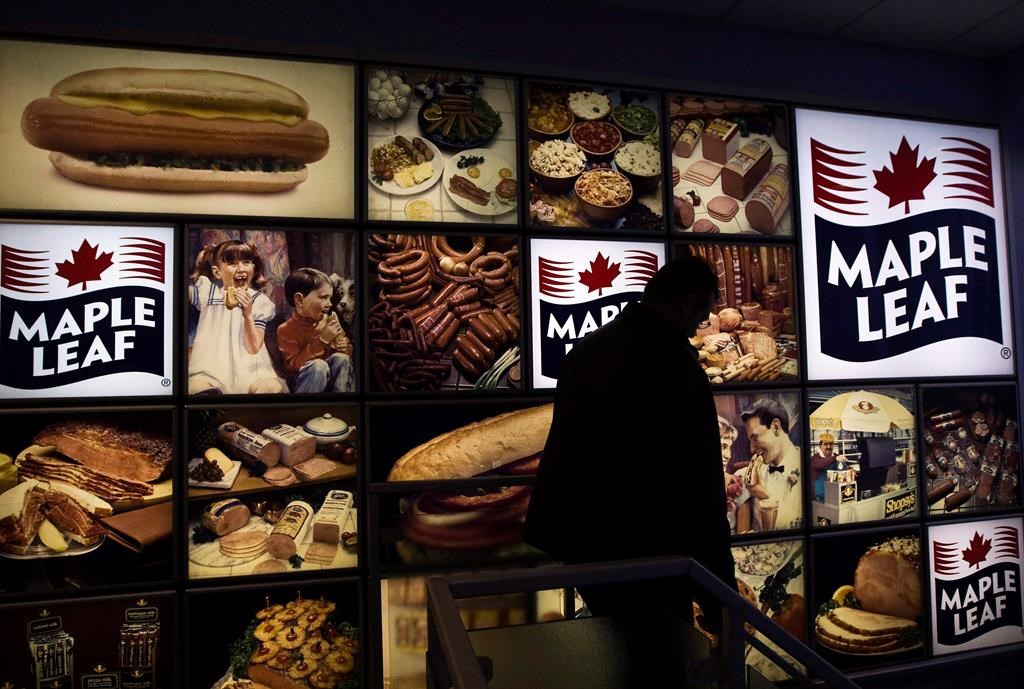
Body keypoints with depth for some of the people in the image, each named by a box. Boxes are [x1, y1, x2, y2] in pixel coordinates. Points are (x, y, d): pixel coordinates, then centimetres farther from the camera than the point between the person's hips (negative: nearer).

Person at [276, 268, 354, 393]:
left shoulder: (329, 321, 5)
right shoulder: (286, 329, -10)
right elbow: (293, 366, -20)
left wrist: (345, 348, -9)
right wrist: (322, 340, -24)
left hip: (330, 380, 4)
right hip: (302, 384, -4)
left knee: (342, 358, -22)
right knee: (318, 365, -32)